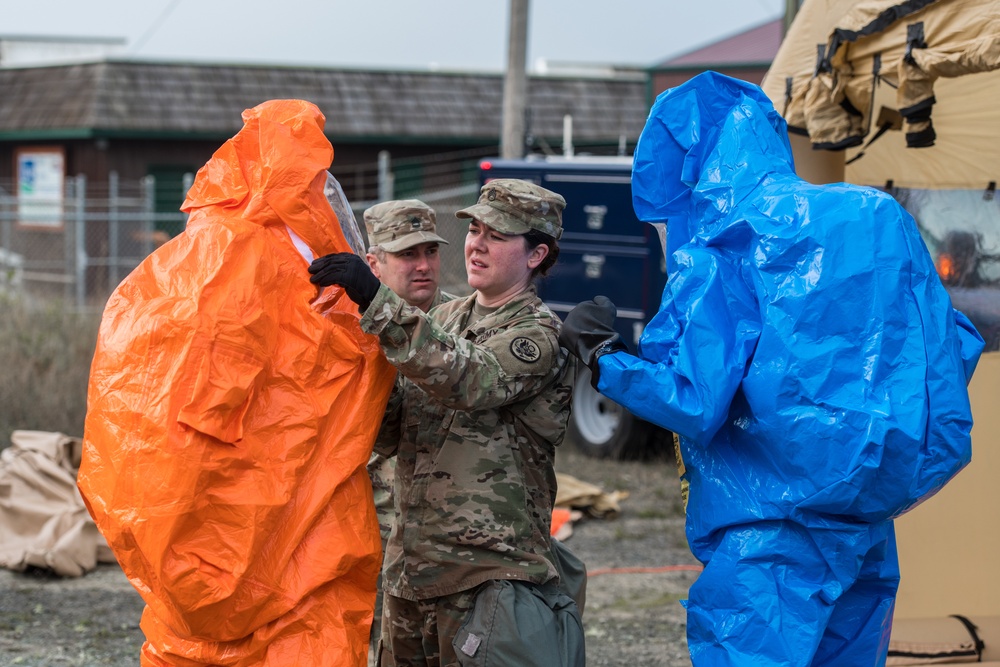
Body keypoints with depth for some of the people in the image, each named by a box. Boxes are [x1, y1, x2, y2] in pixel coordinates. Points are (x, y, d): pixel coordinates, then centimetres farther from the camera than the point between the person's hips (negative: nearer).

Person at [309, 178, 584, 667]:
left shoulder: (538, 336, -7)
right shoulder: (446, 318, 14)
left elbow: (467, 378, -28)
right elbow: (390, 438, 12)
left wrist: (375, 301, -34)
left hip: (488, 576, -7)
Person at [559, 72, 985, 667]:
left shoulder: (719, 248, -10)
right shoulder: (880, 219, 8)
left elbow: (694, 402, -17)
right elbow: (958, 349, 11)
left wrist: (603, 357, -3)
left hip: (770, 533, -7)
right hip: (870, 534, 7)